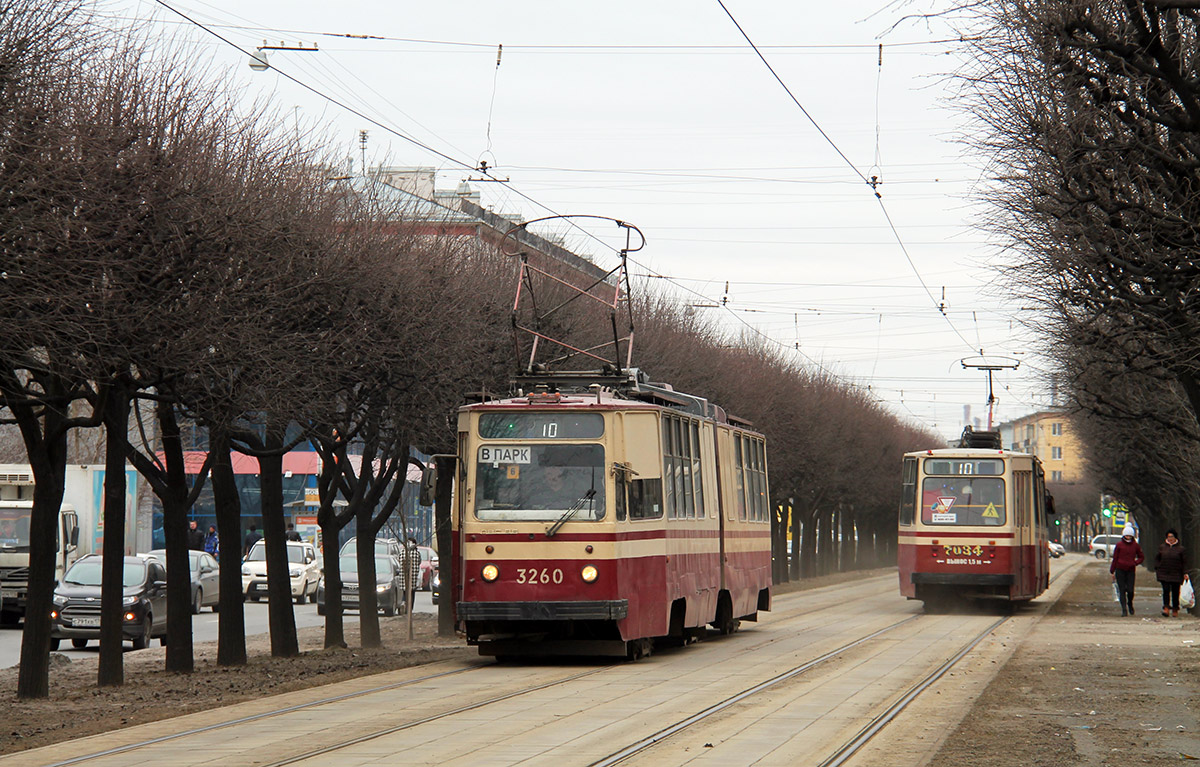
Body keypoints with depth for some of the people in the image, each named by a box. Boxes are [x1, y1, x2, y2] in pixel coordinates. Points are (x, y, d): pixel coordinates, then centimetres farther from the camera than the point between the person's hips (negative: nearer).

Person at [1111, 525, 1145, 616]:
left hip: (1131, 570, 1)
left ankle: (1130, 604, 25)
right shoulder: (1119, 545, 2)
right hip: (1120, 570, 0)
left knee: (1130, 590, -5)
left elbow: (1141, 557, 15)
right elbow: (1115, 558, 5)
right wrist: (1112, 571, 4)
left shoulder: (1135, 545, 5)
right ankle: (1124, 609, 3)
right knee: (1122, 590, -2)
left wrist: (1135, 563, -5)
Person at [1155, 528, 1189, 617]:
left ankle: (1175, 610, 15)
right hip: (1163, 573, 1)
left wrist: (1185, 573, -6)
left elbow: (1184, 562, 1)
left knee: (1175, 592, 4)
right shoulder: (1162, 547, 8)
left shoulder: (1181, 549, 1)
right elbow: (1157, 559, 13)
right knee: (1166, 590, -11)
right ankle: (1166, 608, -13)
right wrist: (1156, 569, 4)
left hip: (1176, 574, -1)